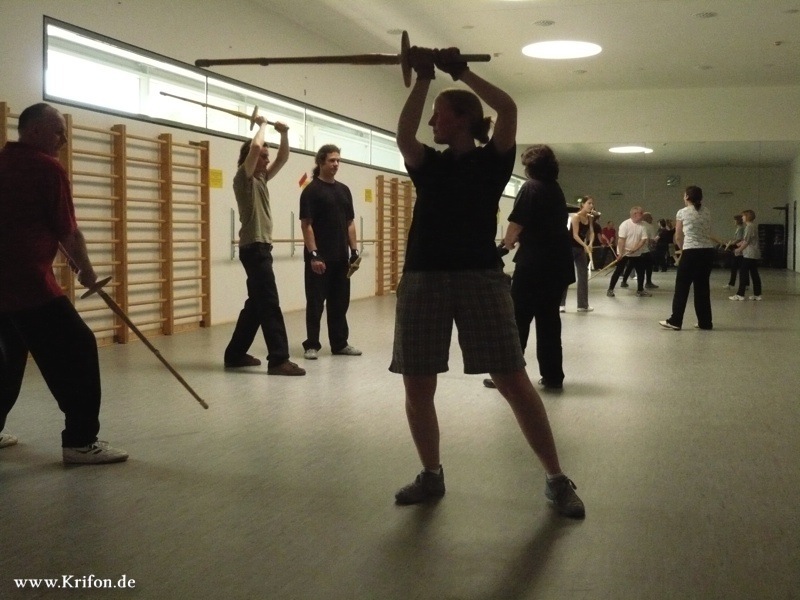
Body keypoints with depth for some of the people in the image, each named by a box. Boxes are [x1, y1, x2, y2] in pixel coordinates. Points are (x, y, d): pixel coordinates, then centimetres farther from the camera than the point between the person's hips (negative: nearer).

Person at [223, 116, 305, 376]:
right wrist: (262, 125, -6)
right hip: (254, 248, -10)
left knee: (256, 304, 13)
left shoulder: (261, 178, 17)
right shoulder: (243, 177, -7)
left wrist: (284, 134, 4)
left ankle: (235, 353, 20)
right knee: (269, 304, -13)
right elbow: (255, 147, -22)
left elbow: (282, 158, 19)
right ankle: (278, 360, -15)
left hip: (262, 247, 10)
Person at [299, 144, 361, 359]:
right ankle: (311, 345, 7)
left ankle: (340, 343, 20)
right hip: (319, 257, -6)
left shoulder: (344, 190, 13)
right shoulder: (311, 190, -7)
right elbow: (306, 225, -12)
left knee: (340, 302, 11)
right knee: (315, 302, 0)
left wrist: (354, 250, 9)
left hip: (341, 257, 6)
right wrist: (313, 255, -18)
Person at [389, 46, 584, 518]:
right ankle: (432, 476, 23)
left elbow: (509, 109, -11)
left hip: (480, 277, -4)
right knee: (417, 388, 4)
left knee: (514, 382, -5)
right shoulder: (428, 165, 14)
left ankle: (558, 480, 4)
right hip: (423, 280, 4)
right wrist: (423, 78, -4)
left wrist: (463, 72, -4)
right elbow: (404, 136, -6)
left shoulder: (491, 161, 4)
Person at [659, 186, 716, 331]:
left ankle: (675, 321, 4)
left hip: (691, 252, -5)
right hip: (707, 252, 5)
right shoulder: (707, 213, 10)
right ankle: (705, 322, 13)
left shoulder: (682, 213, -2)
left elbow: (678, 237, 3)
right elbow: (708, 234, 10)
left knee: (682, 286, 3)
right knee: (702, 287, 11)